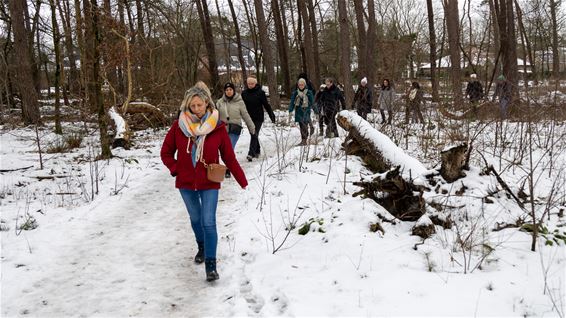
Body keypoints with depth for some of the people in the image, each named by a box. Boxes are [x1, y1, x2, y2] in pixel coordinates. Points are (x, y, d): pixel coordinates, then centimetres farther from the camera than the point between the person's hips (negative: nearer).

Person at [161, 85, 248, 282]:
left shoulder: (217, 127, -10)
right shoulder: (179, 126, -6)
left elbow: (229, 157, -5)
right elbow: (166, 152, 5)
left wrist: (242, 181, -6)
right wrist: (176, 169, -9)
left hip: (209, 184, -3)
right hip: (186, 184, 3)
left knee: (209, 223, -10)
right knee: (195, 219, 20)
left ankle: (210, 264, -6)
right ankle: (202, 247, 46)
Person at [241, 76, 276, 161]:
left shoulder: (260, 92, -7)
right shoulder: (244, 93, 3)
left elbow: (266, 105, -5)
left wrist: (272, 115, -6)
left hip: (258, 118, -4)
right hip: (249, 118, 4)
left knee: (254, 135, -10)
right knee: (254, 135, 13)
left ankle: (251, 154, -15)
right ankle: (257, 151, 29)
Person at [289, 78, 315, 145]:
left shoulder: (309, 93, 0)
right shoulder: (295, 93, 6)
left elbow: (312, 102, 4)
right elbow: (292, 102, 7)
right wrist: (290, 111, -3)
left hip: (306, 111, -3)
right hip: (299, 112, 3)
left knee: (304, 126, -15)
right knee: (301, 126, 6)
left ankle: (304, 140, -17)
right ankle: (303, 140, 13)